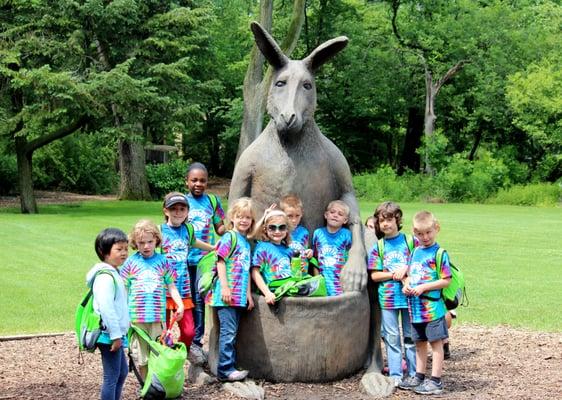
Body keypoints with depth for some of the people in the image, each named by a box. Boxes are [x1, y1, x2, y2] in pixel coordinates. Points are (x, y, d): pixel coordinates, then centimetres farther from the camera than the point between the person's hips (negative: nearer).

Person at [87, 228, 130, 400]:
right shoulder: (105, 277, -19)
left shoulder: (113, 273, 14)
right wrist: (115, 335, -24)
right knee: (112, 376, -6)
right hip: (109, 335, -11)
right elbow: (106, 308, -26)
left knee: (122, 371, 20)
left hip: (115, 334, 11)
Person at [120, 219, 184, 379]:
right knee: (141, 355, 6)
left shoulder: (162, 261, 5)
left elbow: (171, 286, 10)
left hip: (158, 316, 0)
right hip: (137, 316, 0)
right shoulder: (131, 262, 3)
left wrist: (180, 305, 2)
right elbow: (123, 289, 6)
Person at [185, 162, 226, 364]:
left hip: (205, 258, 1)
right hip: (185, 258, -1)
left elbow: (219, 229, 11)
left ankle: (195, 342, 8)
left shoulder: (212, 201, 8)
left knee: (199, 300, 1)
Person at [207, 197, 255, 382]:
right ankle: (225, 369, -4)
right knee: (228, 331, -8)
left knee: (232, 332, 10)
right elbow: (220, 262, -12)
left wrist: (248, 293, 15)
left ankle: (229, 367, 15)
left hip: (239, 295, 8)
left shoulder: (246, 242, 17)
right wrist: (225, 287, -18)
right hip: (227, 294, -8)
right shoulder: (229, 238, -6)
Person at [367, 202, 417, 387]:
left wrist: (406, 269, -14)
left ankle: (413, 375, 12)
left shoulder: (410, 241, 1)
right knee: (392, 337, 4)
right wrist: (394, 274, -12)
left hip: (409, 295, -1)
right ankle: (395, 375, 10)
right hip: (387, 297, 1)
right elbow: (374, 275, 0)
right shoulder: (378, 246, 4)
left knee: (410, 336, 5)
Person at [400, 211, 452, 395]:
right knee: (419, 343, 16)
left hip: (432, 306, -7)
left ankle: (435, 381, 5)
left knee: (436, 343, 1)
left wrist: (423, 287, -18)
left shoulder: (439, 253, -11)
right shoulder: (415, 251, 10)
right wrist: (406, 285, -1)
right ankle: (419, 377, 27)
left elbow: (446, 280, -13)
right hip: (415, 307, 7)